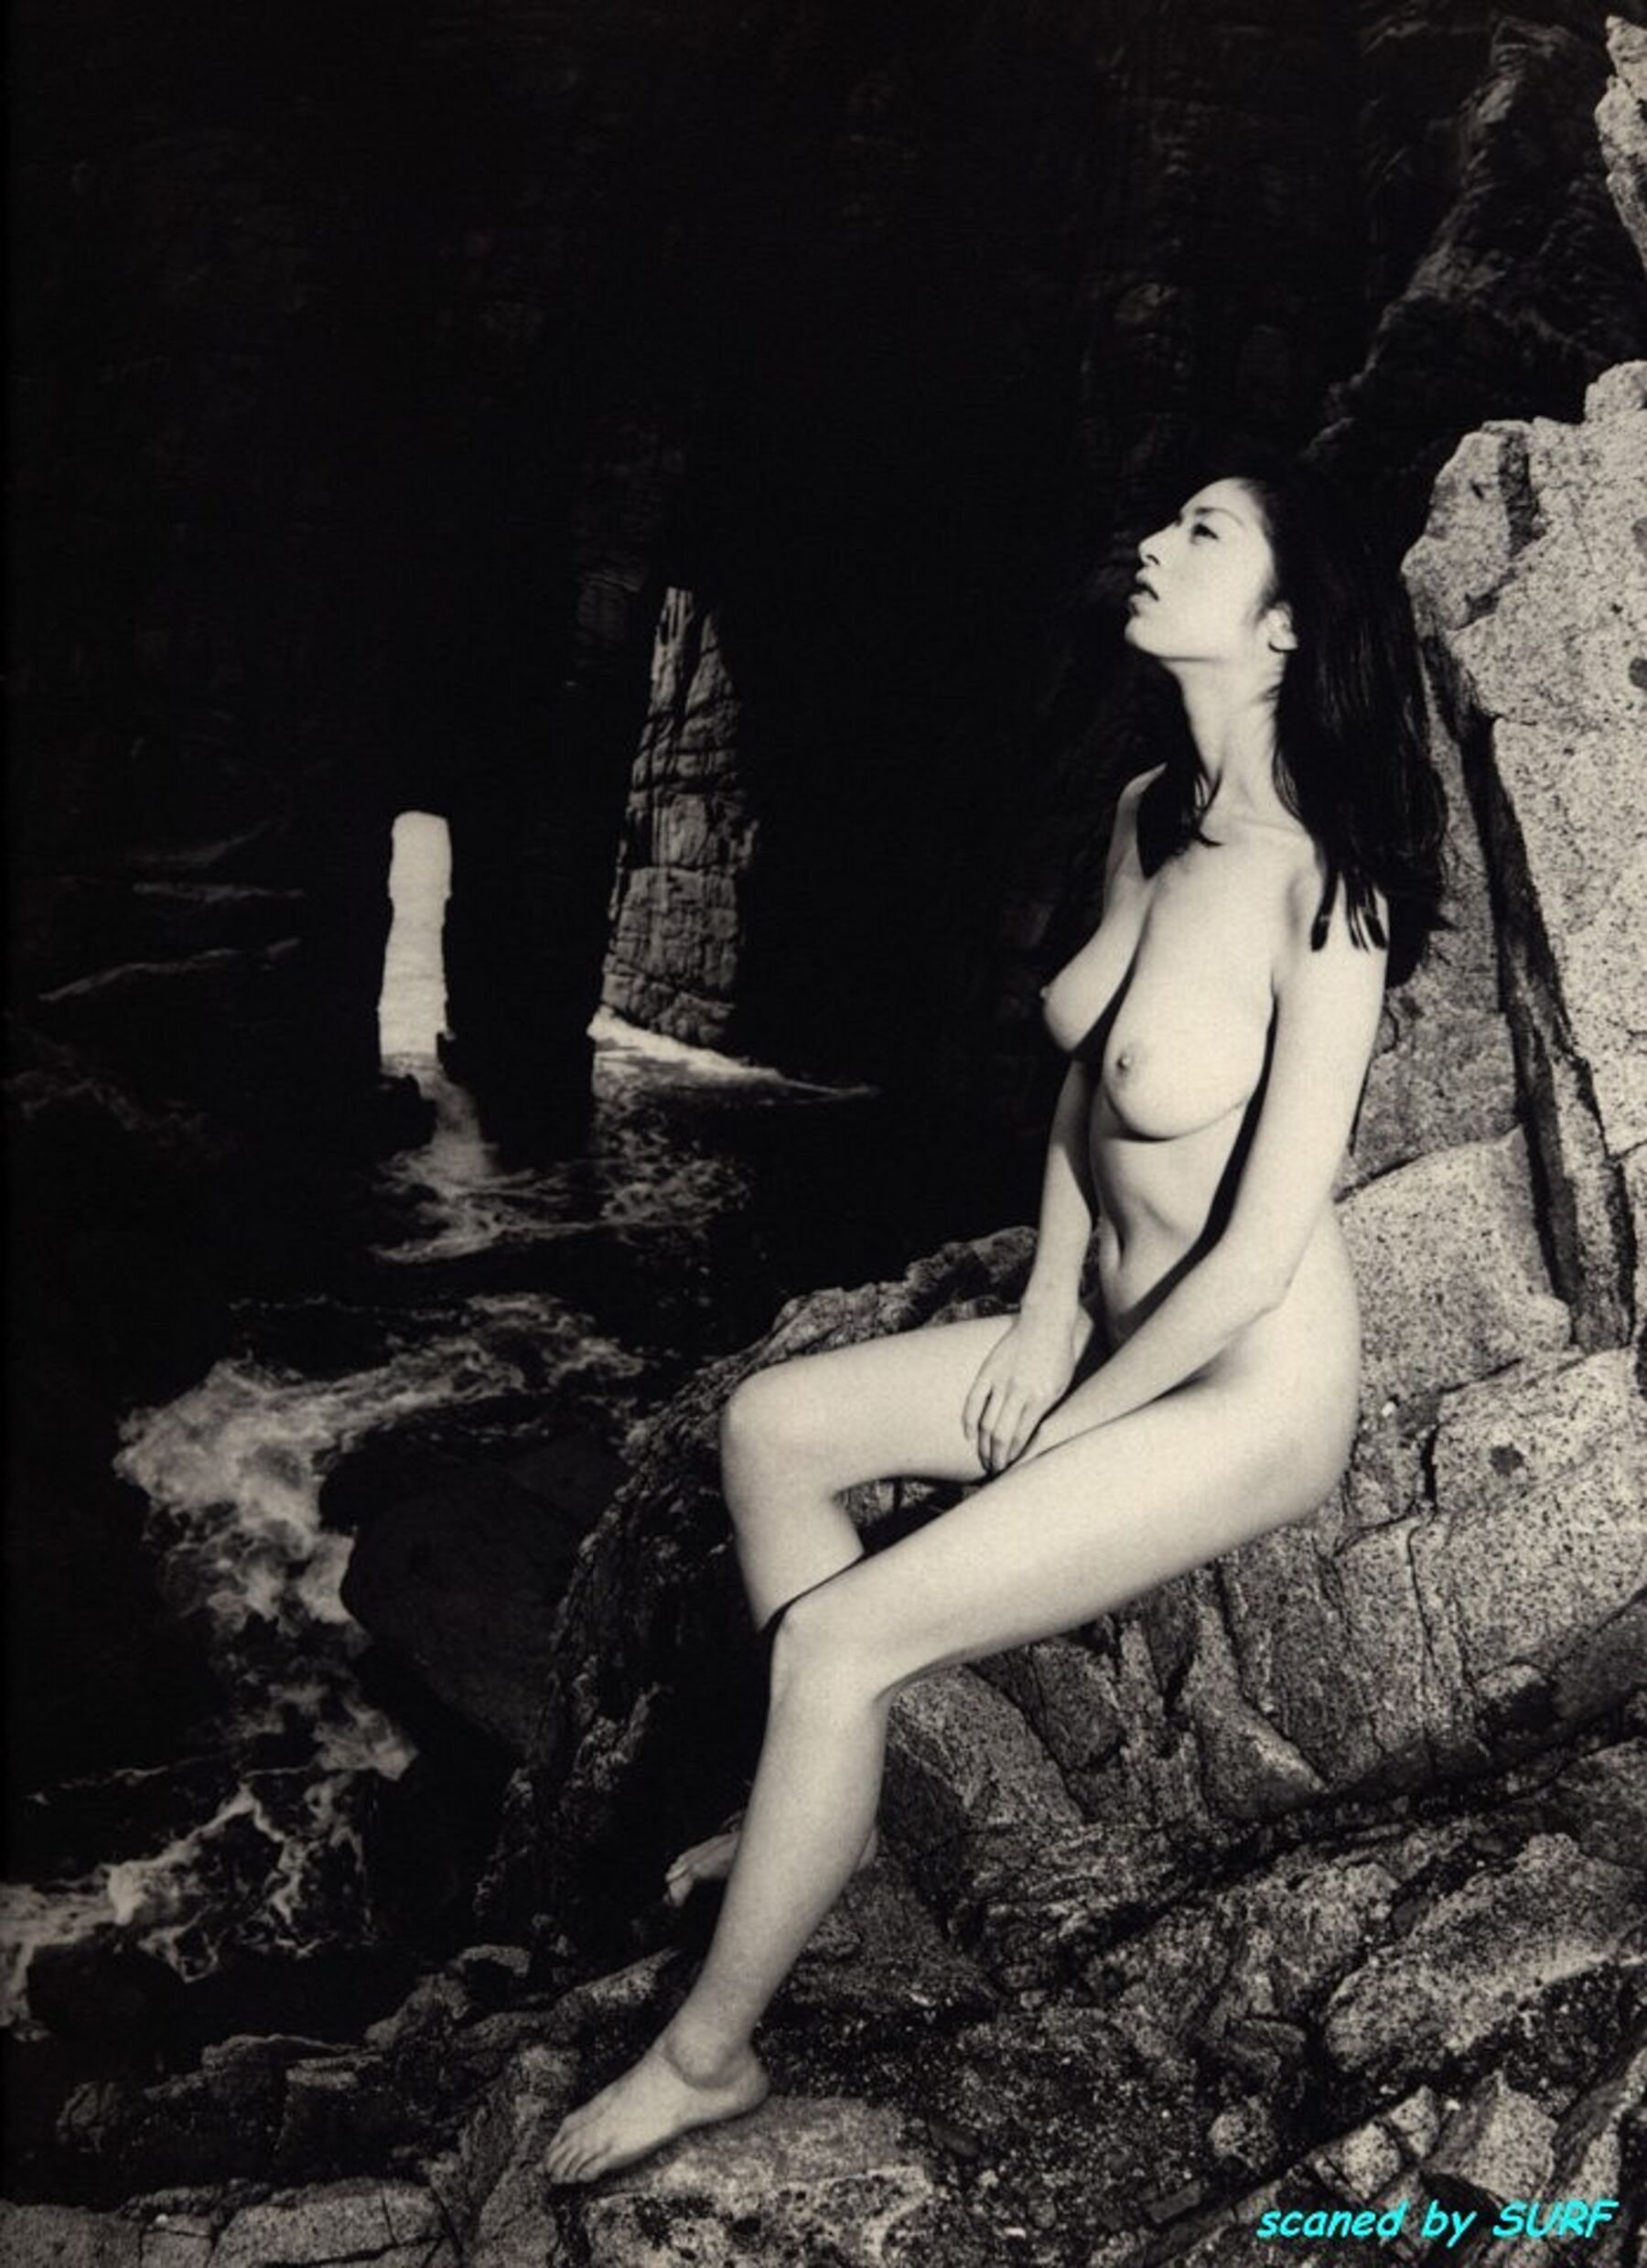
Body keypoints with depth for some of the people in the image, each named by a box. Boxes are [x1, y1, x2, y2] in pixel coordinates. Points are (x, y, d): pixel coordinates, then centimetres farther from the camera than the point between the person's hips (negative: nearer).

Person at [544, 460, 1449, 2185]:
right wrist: (1039, 1324, 4)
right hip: (1102, 1335, 8)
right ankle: (830, 1801, 23)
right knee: (770, 1427, 6)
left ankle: (706, 2055, 5)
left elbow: (1257, 1253, -24)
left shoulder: (1323, 887, -26)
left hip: (1249, 1395, -8)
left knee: (837, 1640, -15)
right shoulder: (1149, 814, -1)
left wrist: (1058, 1431, -13)